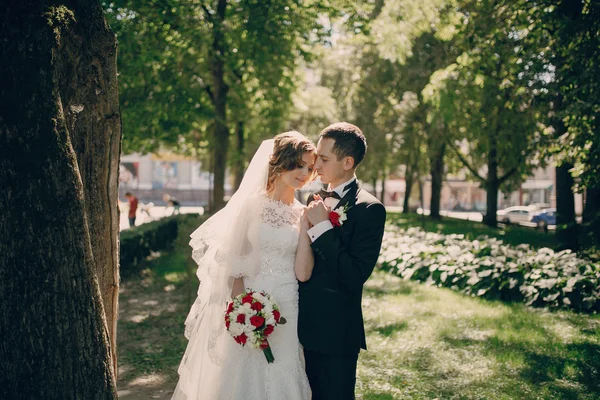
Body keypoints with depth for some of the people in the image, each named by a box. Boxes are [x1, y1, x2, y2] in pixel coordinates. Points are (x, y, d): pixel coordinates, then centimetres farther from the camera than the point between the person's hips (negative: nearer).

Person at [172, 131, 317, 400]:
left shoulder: (303, 213, 4)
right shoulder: (250, 204, -2)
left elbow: (302, 273, -6)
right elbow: (233, 264, -2)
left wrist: (305, 224, -11)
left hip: (286, 316, 2)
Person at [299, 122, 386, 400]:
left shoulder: (369, 209, -15)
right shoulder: (316, 199, 6)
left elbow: (355, 276, -23)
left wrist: (322, 226, -21)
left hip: (335, 332, -6)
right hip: (307, 325, 6)